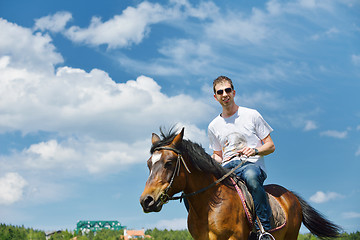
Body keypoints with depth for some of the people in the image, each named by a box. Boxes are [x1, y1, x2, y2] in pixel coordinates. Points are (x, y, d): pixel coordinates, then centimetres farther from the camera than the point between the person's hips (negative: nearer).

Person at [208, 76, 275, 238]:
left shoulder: (251, 115, 7)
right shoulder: (213, 126, 16)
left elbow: (271, 146, 7)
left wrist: (255, 150, -15)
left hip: (252, 165, -4)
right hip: (227, 167, 4)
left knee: (250, 176, -43)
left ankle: (265, 228, -37)